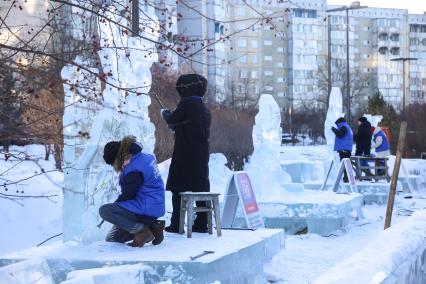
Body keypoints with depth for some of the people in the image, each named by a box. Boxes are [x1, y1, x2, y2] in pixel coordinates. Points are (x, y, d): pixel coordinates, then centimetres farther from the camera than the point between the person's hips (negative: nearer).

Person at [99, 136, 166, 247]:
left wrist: (115, 204, 3)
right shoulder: (144, 157, 10)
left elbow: (128, 195, -16)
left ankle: (141, 230, -15)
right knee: (111, 238, 12)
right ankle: (152, 226, 8)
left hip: (146, 210, -10)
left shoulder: (134, 169, -22)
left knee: (104, 210, -21)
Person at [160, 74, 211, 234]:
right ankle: (201, 223, 10)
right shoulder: (204, 110, 13)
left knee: (178, 189, -2)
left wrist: (165, 113, 16)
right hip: (201, 156, 7)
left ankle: (176, 224, -4)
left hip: (185, 156, -7)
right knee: (200, 189, 9)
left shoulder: (187, 103, -10)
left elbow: (172, 120, -4)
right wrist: (175, 127, 27)